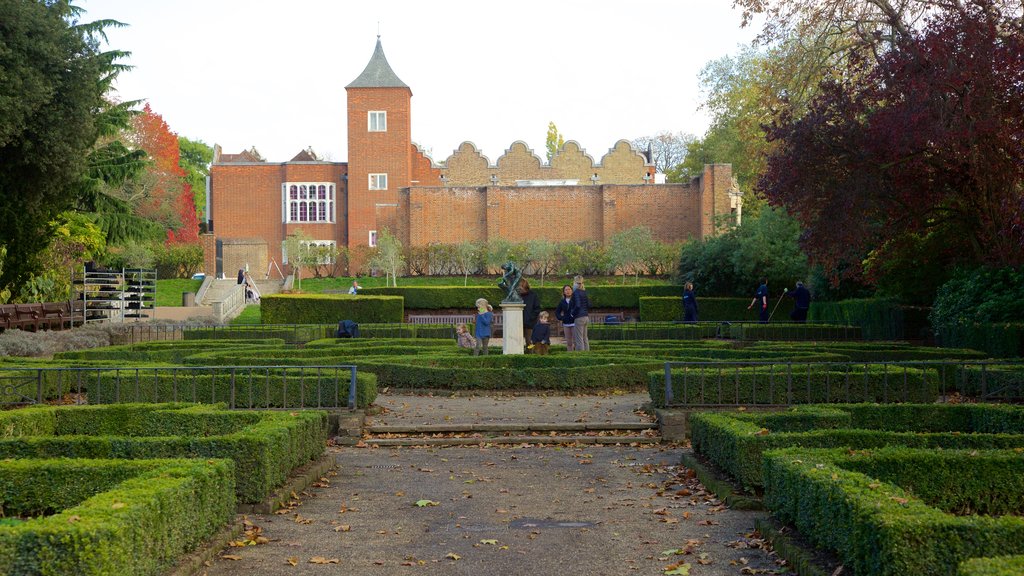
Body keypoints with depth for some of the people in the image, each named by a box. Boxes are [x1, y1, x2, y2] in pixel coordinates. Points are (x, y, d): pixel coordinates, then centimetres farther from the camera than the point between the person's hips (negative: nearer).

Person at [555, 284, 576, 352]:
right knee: (569, 343, 9)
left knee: (575, 342, -7)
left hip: (574, 323, -5)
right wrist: (560, 318, 4)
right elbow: (557, 312, 19)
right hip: (566, 324, 5)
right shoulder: (562, 301, 11)